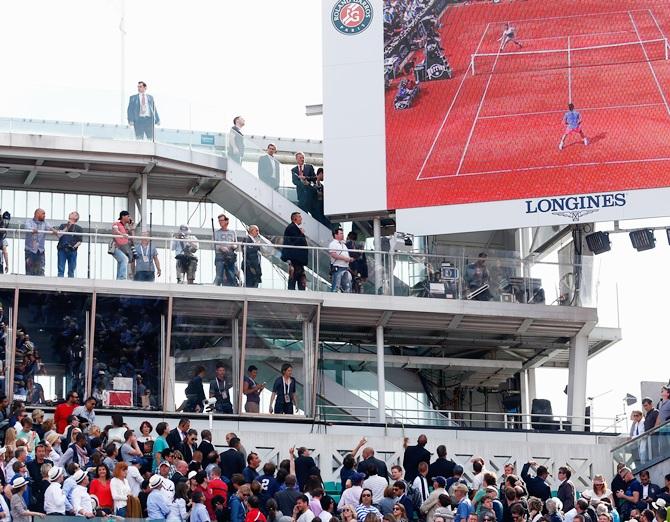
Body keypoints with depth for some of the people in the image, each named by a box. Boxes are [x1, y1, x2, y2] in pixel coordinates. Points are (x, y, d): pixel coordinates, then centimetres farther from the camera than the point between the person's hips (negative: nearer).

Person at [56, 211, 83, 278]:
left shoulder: (78, 228, 13)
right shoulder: (63, 226, 17)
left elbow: (80, 241, 9)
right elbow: (59, 235, 1)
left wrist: (74, 246, -9)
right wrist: (67, 228, -4)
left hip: (72, 250, 0)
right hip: (62, 249, 0)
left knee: (71, 271, -1)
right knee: (61, 270, -6)